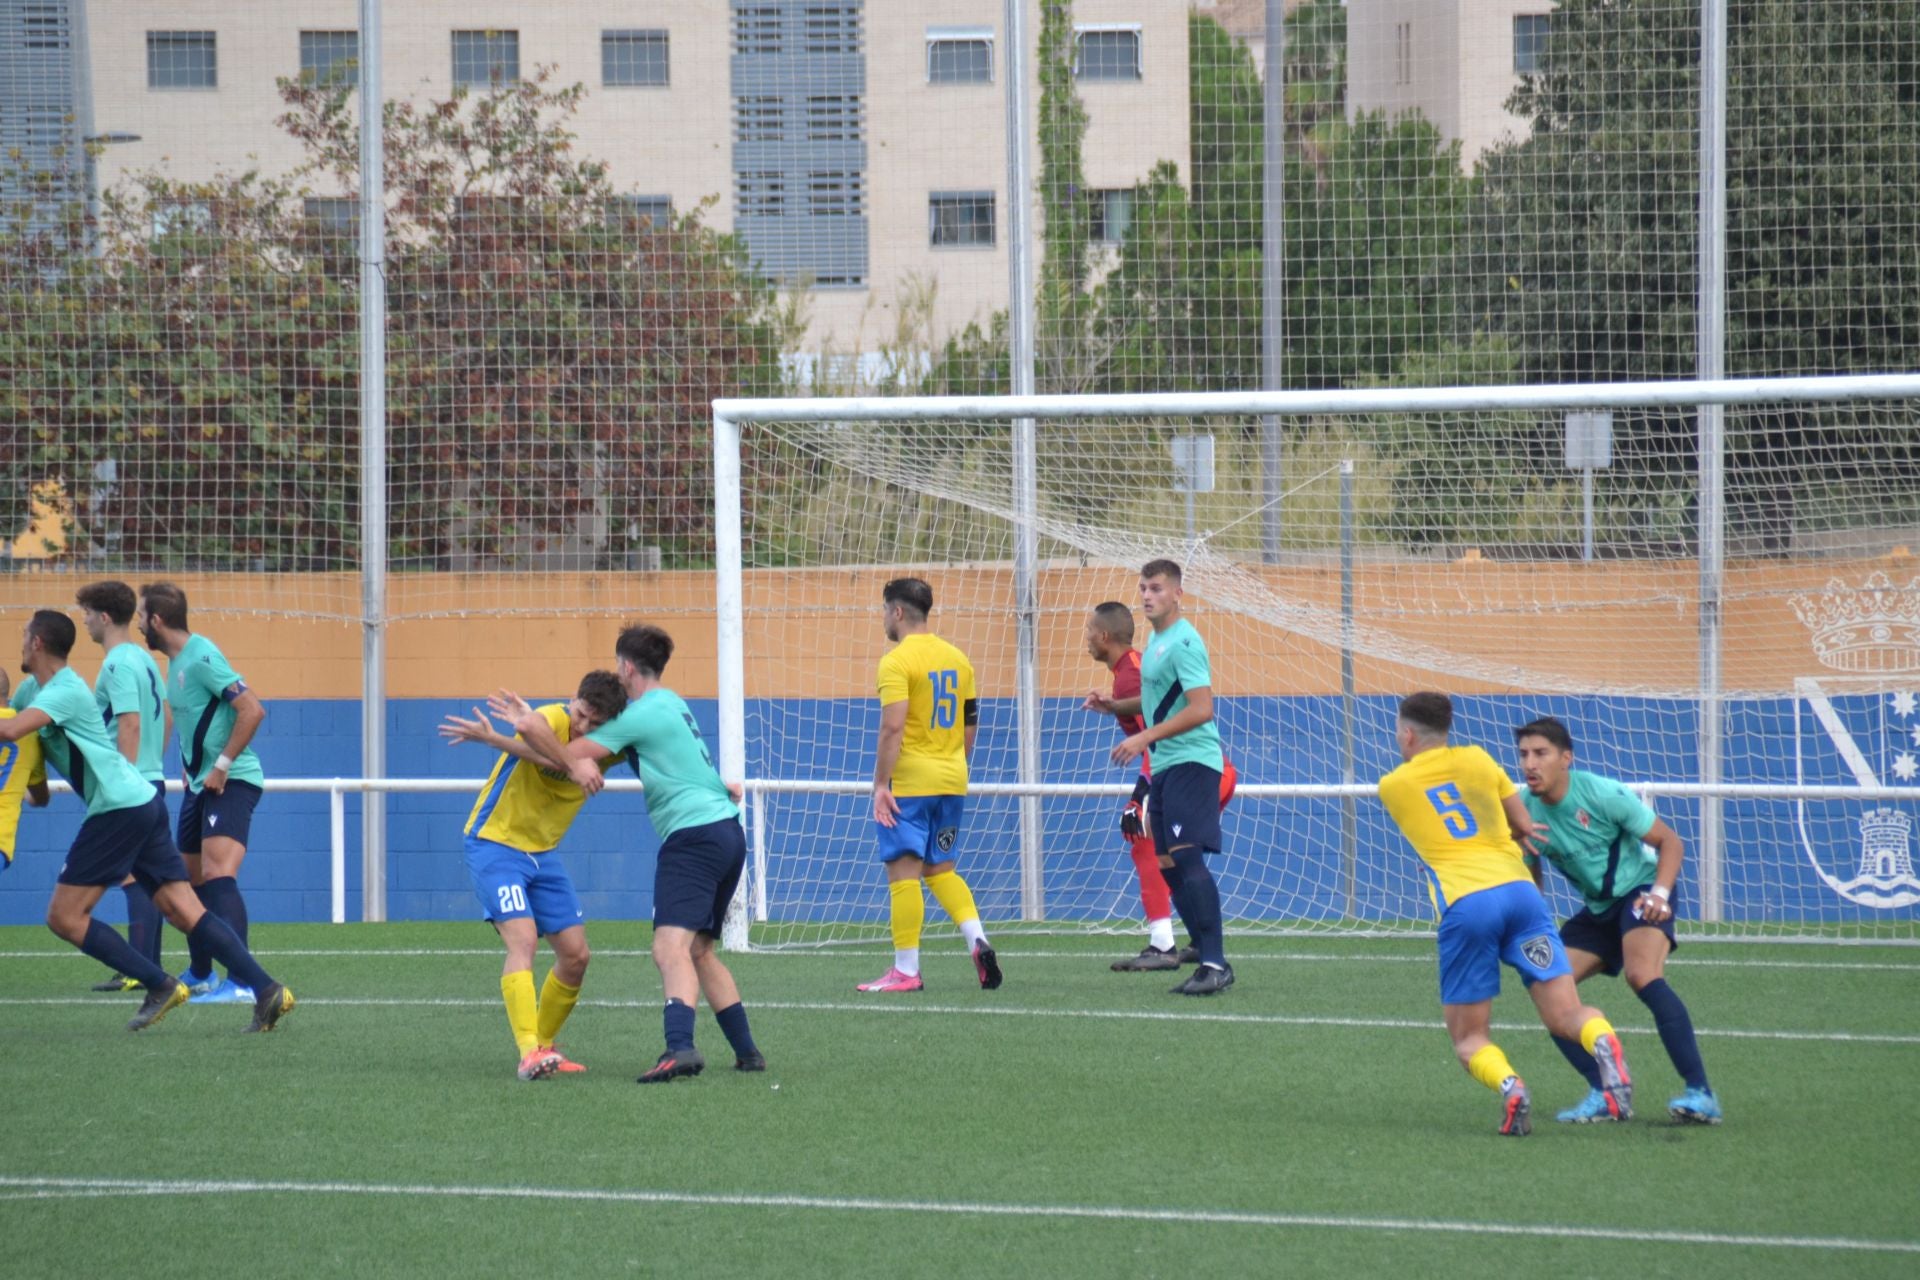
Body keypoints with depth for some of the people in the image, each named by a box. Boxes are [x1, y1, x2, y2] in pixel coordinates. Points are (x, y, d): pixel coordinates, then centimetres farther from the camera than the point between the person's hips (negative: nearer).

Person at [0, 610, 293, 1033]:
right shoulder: (41, 689, 20)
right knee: (187, 913, 0)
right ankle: (266, 989, -10)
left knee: (64, 917, -5)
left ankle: (159, 985, -7)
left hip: (120, 806, -10)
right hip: (142, 803, 10)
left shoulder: (64, 690, -11)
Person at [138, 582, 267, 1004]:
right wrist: (193, 769, 16)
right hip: (200, 783, 10)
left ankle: (241, 981, -28)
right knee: (192, 878, 15)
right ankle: (200, 975, 28)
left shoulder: (201, 657, -17)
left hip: (232, 782, -10)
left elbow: (252, 710, -23)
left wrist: (222, 766, -20)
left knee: (217, 875, -21)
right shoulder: (176, 661, 12)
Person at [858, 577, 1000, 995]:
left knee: (904, 872, -3)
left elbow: (893, 728, -19)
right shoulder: (958, 659, 11)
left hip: (910, 782, -7)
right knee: (941, 870, 17)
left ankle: (906, 971, -3)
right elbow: (970, 723, 16)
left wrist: (881, 784, -17)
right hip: (951, 780, 7)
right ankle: (978, 940, -2)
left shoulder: (897, 661, -11)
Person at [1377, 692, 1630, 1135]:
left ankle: (1508, 1084, -23)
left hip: (1464, 905, -2)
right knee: (1566, 1015, -1)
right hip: (1519, 888, 2)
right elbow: (1526, 827, 22)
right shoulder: (1476, 760, 18)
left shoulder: (1392, 787, 15)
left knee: (1468, 1039, 9)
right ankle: (1604, 1042, -36)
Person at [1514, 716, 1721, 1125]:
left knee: (1642, 975, -32)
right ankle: (1604, 1093, -3)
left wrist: (1660, 892, -28)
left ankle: (1701, 1094, -33)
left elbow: (1669, 842, -11)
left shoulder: (1602, 794, -18)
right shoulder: (1525, 810, -4)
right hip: (1597, 908, 7)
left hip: (1639, 893, -7)